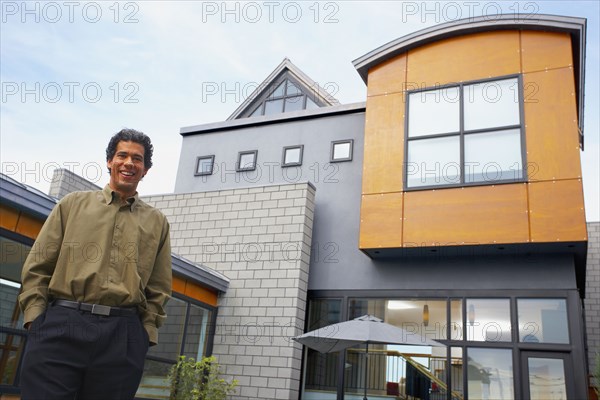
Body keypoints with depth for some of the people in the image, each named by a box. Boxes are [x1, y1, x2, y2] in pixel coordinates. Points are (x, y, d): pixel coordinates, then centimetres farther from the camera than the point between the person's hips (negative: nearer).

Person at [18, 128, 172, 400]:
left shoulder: (157, 222, 15)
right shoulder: (73, 204, 15)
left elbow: (159, 289, 13)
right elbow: (38, 266, 10)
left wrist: (146, 332, 2)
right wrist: (35, 316, -2)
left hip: (123, 337, 1)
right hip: (60, 326, 0)